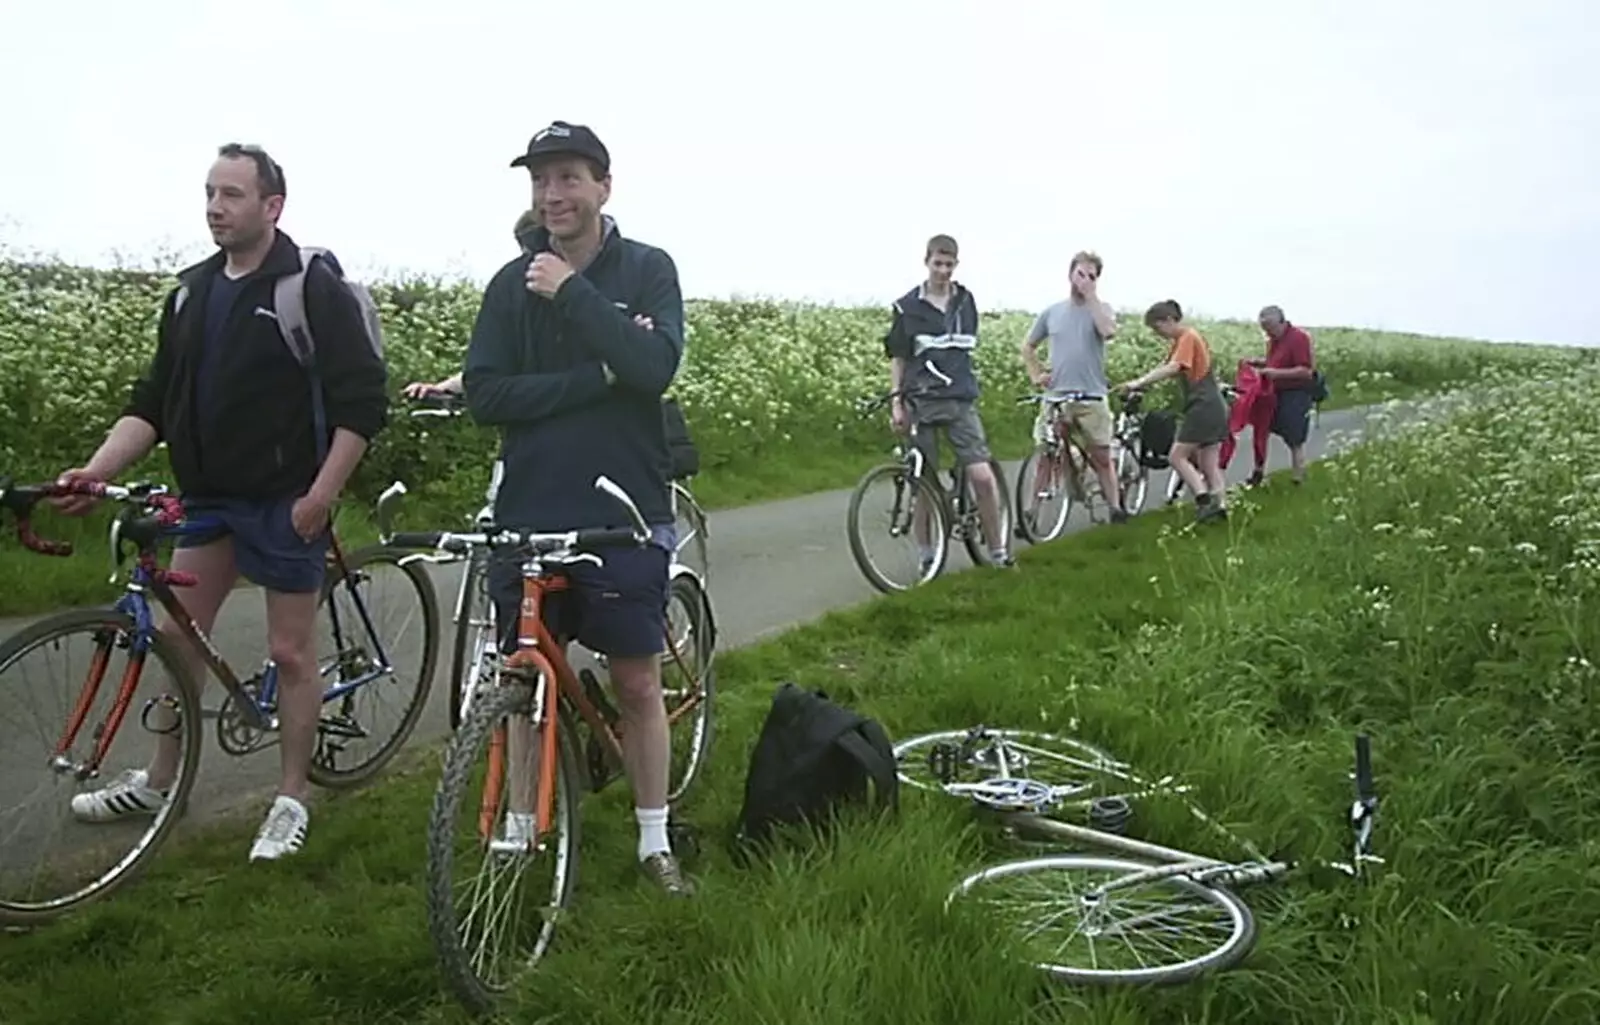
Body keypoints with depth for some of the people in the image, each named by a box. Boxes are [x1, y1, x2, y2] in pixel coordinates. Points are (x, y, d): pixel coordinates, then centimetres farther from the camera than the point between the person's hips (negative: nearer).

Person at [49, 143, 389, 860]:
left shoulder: (314, 291, -11)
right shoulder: (192, 291, 9)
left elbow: (362, 403, -14)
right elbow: (153, 399, 10)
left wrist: (322, 493, -19)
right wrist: (97, 470, -3)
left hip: (286, 501, -6)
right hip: (208, 496, 7)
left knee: (290, 650, 2)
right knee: (177, 632, 12)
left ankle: (292, 799, 16)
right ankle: (158, 781, 29)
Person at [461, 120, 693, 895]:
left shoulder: (647, 270, -1)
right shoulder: (513, 283, 4)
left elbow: (655, 366, -17)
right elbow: (484, 394, -7)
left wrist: (574, 293, -17)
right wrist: (596, 377, -15)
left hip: (625, 513, -2)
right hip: (528, 513, 2)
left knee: (638, 682, 7)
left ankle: (654, 841, 21)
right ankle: (519, 831, 28)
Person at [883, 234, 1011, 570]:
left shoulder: (965, 301, 9)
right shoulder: (908, 307, 0)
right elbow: (898, 358, 3)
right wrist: (896, 402, -4)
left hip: (961, 400, 2)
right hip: (921, 401, -1)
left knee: (982, 476, -10)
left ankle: (998, 551, 4)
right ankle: (927, 557, 15)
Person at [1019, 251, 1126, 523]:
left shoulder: (1100, 309, 5)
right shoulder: (1051, 312, 10)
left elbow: (1108, 331, -19)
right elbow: (1027, 346, 20)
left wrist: (1091, 296, -12)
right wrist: (1035, 374, 5)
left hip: (1092, 397, -1)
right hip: (1056, 396, 1)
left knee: (1102, 458, 6)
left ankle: (1116, 507, 16)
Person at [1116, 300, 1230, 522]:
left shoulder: (1188, 337, -12)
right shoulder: (1181, 340, 17)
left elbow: (1172, 368, -27)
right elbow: (1163, 367, 13)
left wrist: (1138, 383, -32)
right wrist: (1137, 383, 0)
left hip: (1204, 406, -10)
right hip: (1212, 407, 10)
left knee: (1177, 456, -7)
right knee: (1210, 463, 9)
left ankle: (1205, 500, -12)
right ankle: (1221, 506, 8)